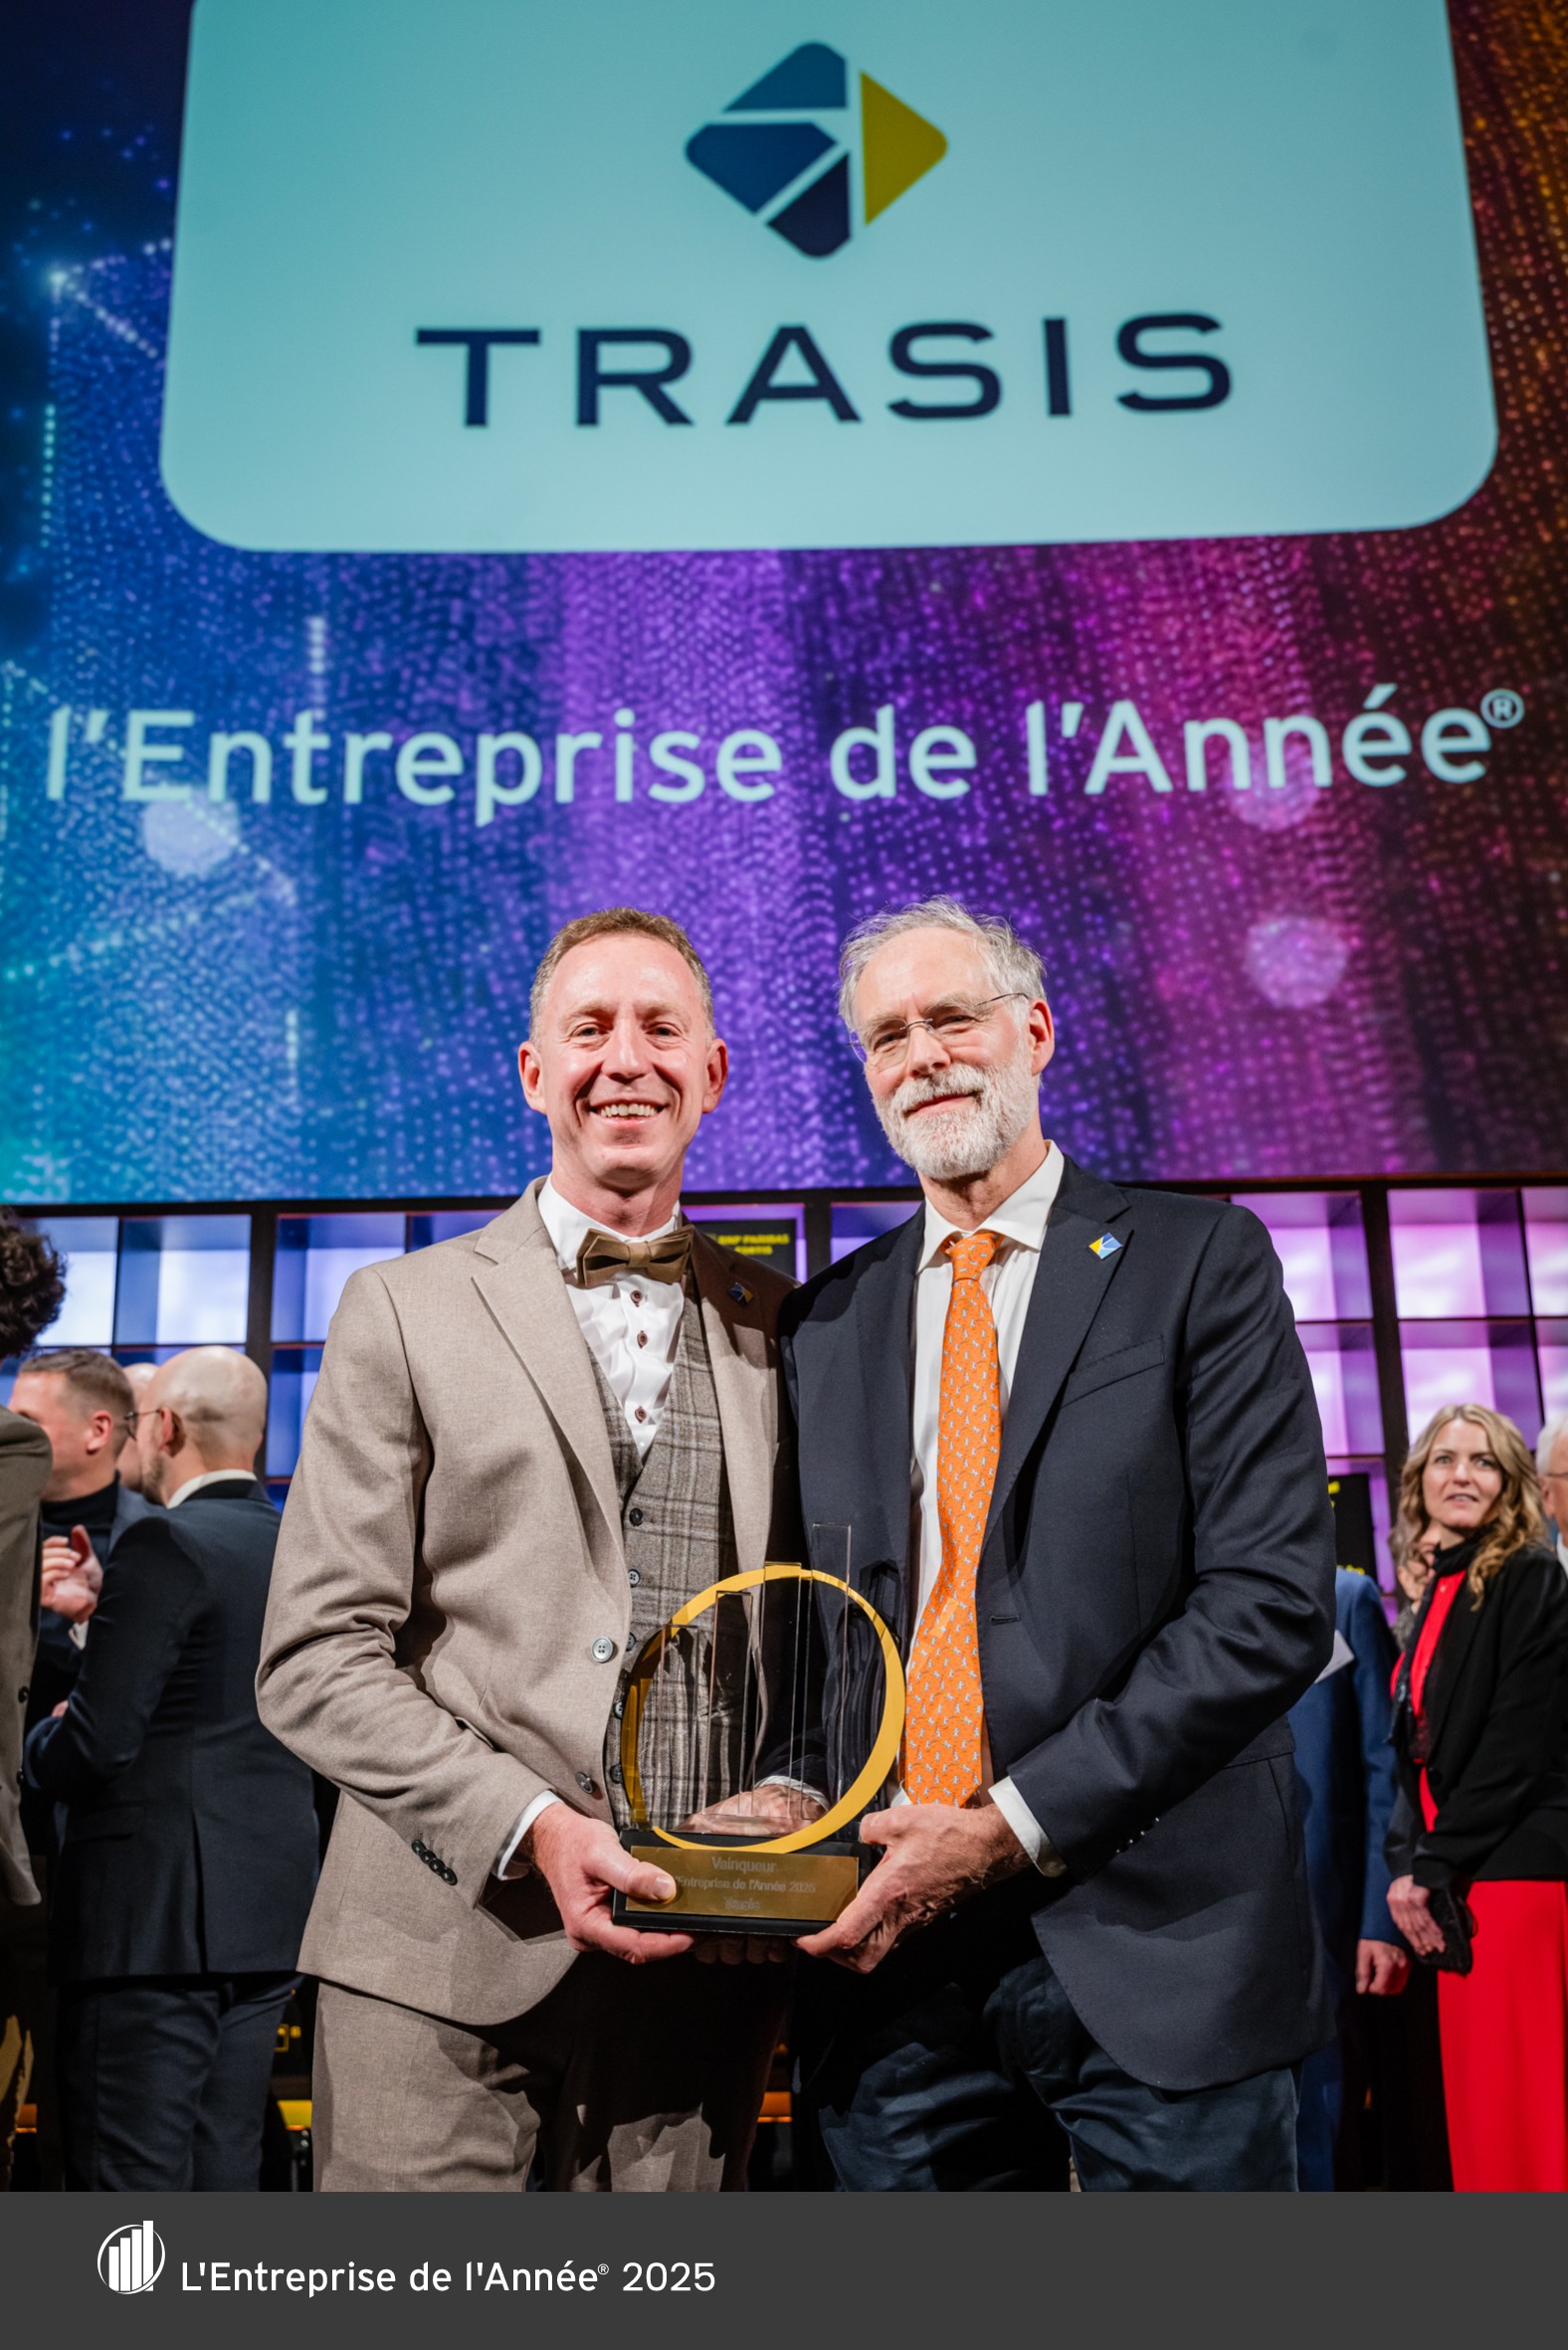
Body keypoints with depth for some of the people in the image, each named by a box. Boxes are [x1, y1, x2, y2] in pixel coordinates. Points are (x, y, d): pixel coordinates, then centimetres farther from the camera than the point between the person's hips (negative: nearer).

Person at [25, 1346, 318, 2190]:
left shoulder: (167, 1544, -14)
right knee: (224, 2174, 15)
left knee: (129, 2176, 0)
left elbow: (94, 1745, -18)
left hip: (154, 1918, -8)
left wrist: (40, 1744, 5)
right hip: (269, 1918, 8)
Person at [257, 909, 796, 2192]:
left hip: (696, 1957, 2)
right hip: (446, 1953, -2)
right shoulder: (406, 1310, 2)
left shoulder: (776, 1323, 9)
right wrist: (530, 1830, -13)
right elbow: (317, 1657, -3)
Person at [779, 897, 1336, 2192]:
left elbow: (1274, 1601, -9)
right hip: (893, 1954, 3)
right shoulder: (825, 1320, 11)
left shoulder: (1200, 1260, -1)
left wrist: (1015, 1825, -14)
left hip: (1153, 1944, -3)